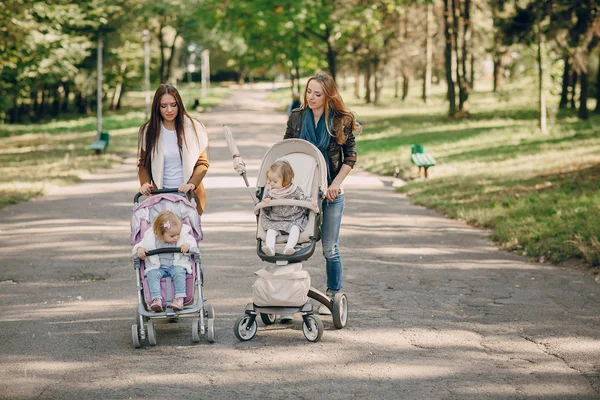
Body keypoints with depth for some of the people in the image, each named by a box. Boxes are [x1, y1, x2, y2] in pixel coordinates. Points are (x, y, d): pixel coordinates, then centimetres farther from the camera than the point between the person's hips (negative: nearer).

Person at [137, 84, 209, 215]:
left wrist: (192, 184, -16)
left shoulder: (194, 129, 0)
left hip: (189, 194, -1)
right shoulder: (148, 131, 4)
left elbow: (202, 163, 1)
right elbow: (143, 164, 11)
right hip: (161, 194, 1)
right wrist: (145, 183, -8)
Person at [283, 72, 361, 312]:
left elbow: (350, 156, 3)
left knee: (330, 248, 3)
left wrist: (336, 183, -6)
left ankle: (333, 296, 14)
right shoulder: (296, 118, 3)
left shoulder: (341, 121, -2)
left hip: (330, 193, -1)